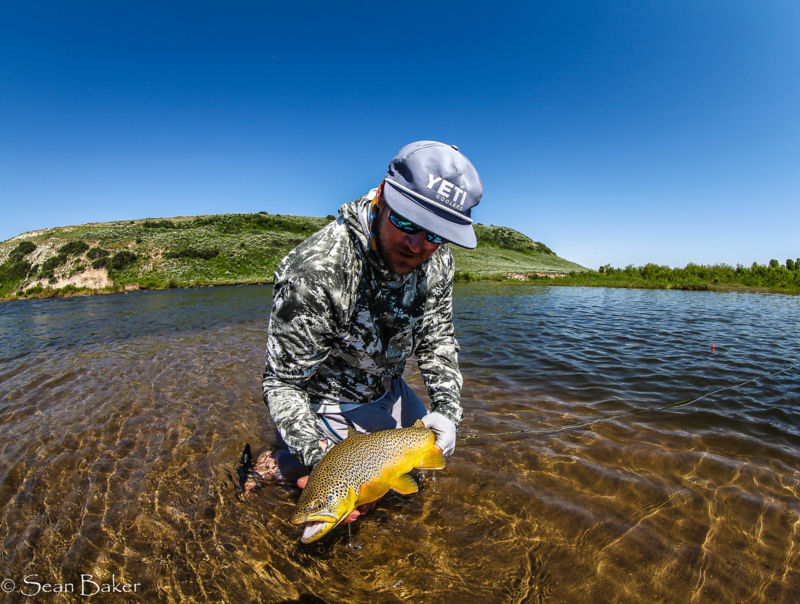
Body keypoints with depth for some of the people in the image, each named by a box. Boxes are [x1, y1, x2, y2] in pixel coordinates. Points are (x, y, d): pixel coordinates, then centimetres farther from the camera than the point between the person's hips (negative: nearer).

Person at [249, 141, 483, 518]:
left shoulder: (437, 261, -17)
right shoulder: (316, 271, -37)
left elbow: (437, 339, -6)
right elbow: (282, 383, -27)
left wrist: (446, 409, -19)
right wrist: (319, 458, -38)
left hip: (388, 389, 7)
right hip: (331, 401, -6)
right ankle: (274, 465, 17)